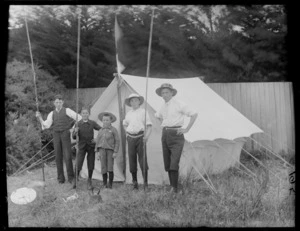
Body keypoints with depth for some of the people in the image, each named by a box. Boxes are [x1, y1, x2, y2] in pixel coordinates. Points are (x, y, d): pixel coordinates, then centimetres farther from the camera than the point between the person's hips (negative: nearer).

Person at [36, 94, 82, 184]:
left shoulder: (67, 110, 1)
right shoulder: (52, 114, 12)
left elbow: (79, 118, -2)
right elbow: (46, 125, 1)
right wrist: (39, 118, -12)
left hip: (65, 135, -3)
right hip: (56, 135, 3)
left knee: (67, 156, -10)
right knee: (58, 157, 2)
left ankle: (71, 177, 1)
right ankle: (61, 178, 11)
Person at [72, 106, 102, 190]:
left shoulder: (92, 123, -2)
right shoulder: (78, 124, -3)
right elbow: (74, 137, -3)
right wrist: (75, 132, -24)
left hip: (91, 146, 1)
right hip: (82, 146, -1)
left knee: (91, 165, 4)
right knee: (78, 165, -7)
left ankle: (89, 181, 23)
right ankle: (75, 181, 13)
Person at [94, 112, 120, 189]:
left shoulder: (113, 130, -2)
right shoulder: (101, 130, 10)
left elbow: (117, 141, -3)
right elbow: (97, 141, 14)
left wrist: (115, 152, -8)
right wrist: (97, 152, 7)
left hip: (110, 150, -3)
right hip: (102, 150, 3)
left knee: (110, 168, -5)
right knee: (103, 167, 1)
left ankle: (110, 184, 7)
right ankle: (104, 184, 13)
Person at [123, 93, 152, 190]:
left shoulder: (143, 112, 2)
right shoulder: (128, 113, 14)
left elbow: (149, 125, 0)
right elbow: (124, 124, 31)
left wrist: (147, 136, -12)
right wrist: (127, 131, 14)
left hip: (140, 137, -4)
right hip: (131, 138, 4)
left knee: (143, 160, -7)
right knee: (132, 160, 4)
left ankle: (145, 183, -1)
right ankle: (135, 182, 13)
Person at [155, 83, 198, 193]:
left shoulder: (179, 104, -5)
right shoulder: (163, 107, 14)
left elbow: (194, 114, -7)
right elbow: (157, 116, 36)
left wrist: (187, 129, -8)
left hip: (176, 134, -7)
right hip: (165, 134, 7)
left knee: (174, 164, -14)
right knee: (167, 163, 7)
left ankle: (174, 188, -10)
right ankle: (172, 186, 16)